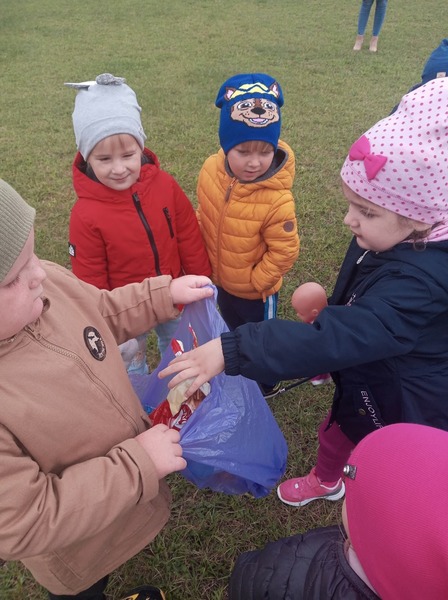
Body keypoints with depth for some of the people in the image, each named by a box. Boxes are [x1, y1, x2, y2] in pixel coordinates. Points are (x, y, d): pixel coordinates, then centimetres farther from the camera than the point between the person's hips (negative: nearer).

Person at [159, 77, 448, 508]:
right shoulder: (383, 241, -13)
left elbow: (338, 337, -50)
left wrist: (230, 352, -53)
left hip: (405, 414, -8)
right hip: (364, 385, 8)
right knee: (334, 433, 30)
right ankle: (324, 481, 62)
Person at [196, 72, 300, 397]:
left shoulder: (277, 200, -35)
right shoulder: (211, 171, -17)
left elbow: (284, 252, -24)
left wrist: (252, 282, -16)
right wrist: (207, 259, 4)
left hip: (256, 292, -6)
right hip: (221, 281, 6)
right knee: (233, 333, 31)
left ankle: (266, 385, 52)